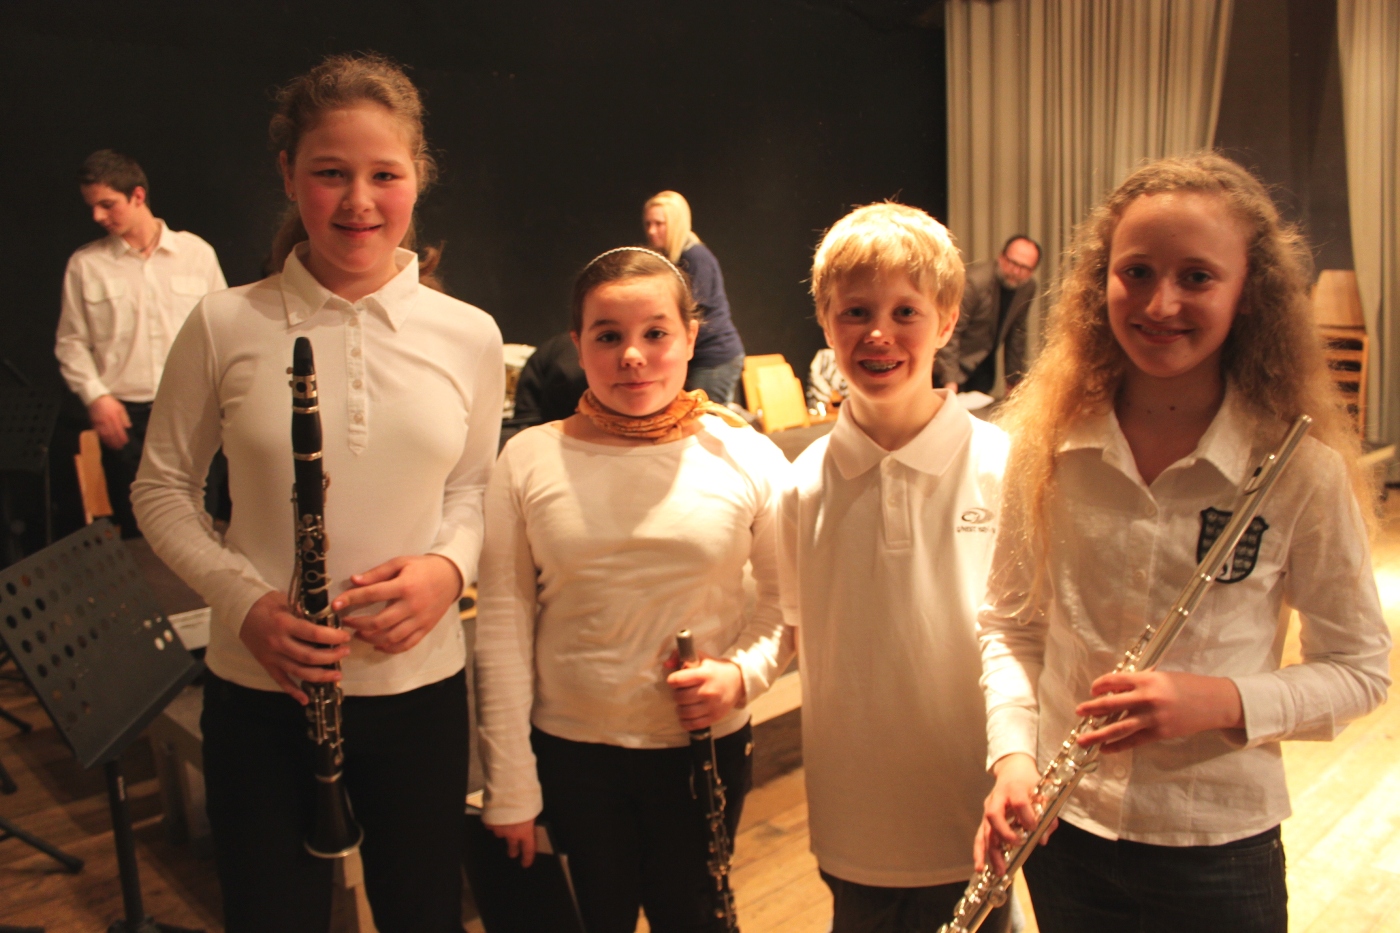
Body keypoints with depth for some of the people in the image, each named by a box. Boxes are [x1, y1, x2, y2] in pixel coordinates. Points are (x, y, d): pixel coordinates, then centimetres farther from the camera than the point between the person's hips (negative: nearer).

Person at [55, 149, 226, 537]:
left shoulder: (197, 253, 4)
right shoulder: (84, 265, 4)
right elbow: (71, 341, 9)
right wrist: (95, 395, -5)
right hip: (125, 417, 0)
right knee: (136, 533, 6)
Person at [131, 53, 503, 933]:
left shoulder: (469, 335, -3)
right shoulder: (227, 324, -7)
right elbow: (162, 487, 2)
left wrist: (450, 566, -13)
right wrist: (241, 599, -14)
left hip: (421, 684, 1)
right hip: (263, 691, -1)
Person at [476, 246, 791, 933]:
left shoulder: (747, 458, -7)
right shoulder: (528, 461, -7)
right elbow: (503, 624, -4)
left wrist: (745, 671, -16)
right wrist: (510, 786, -3)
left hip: (706, 745, 0)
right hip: (571, 752, 0)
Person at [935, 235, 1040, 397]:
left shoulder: (1028, 286, -6)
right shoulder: (974, 281, -27)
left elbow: (1017, 332, 4)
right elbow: (950, 330, -27)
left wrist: (1014, 378, 7)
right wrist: (950, 380, -31)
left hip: (984, 362, 6)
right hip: (957, 358, -6)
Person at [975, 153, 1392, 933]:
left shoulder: (1302, 467, -14)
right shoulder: (1048, 441, -8)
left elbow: (1361, 670, -5)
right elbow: (1011, 623, 1)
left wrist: (1225, 700, -21)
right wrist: (1011, 756, -12)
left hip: (1220, 846, -1)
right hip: (1063, 829, 2)